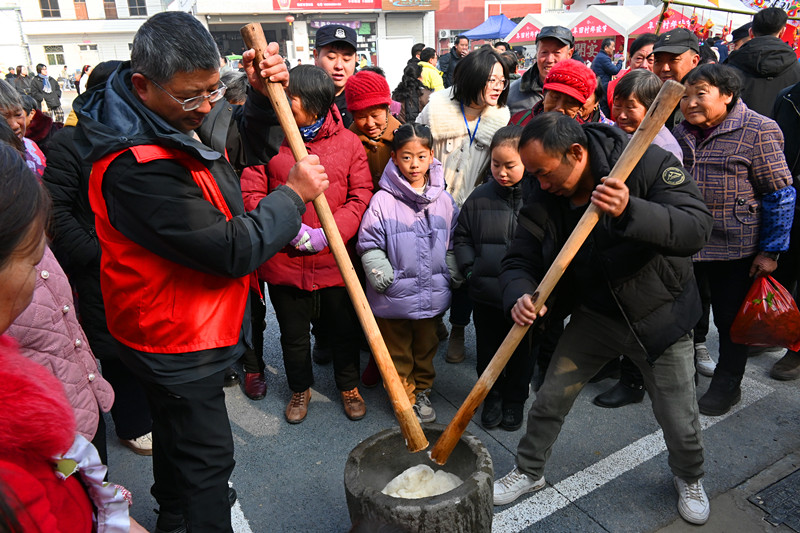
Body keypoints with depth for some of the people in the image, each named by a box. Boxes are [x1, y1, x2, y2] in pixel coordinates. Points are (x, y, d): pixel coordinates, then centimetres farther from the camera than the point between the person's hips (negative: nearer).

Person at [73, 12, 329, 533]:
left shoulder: (186, 115, -3)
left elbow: (252, 149, 12)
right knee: (206, 456, 6)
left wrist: (264, 96, -7)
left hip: (182, 326, 10)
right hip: (178, 340, -10)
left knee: (176, 426, 31)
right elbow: (233, 250, -32)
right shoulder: (137, 166, -33)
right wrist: (294, 194, -20)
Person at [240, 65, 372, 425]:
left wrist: (329, 233, -19)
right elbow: (251, 194, -6)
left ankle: (349, 386, 43)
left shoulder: (348, 142, -2)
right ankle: (300, 388, 43)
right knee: (293, 334, 17)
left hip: (335, 259, 0)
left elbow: (361, 195, -4)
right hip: (284, 261, 0)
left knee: (344, 330, 17)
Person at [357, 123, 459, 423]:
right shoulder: (383, 200, -12)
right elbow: (369, 245, -9)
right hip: (394, 296, -3)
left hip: (432, 295, 3)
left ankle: (422, 390, 40)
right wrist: (381, 273, -20)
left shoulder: (444, 200, 2)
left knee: (426, 347, 20)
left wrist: (453, 274, 5)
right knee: (398, 352, 13)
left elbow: (452, 243, 12)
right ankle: (405, 396, 32)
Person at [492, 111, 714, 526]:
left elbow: (696, 228, -32)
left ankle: (689, 480, 44)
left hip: (660, 316, -2)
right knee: (550, 399, 6)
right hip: (593, 315, 3)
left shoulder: (651, 164, -24)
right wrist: (520, 296, -34)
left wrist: (631, 211, -49)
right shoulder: (543, 200, -13)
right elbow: (520, 260, -11)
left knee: (680, 422, 9)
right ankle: (529, 472, 33)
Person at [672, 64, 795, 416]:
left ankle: (727, 384, 29)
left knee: (731, 318, 10)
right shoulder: (682, 132, 6)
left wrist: (770, 251, -10)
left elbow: (780, 196, -9)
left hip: (735, 248, -4)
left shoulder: (756, 132, -10)